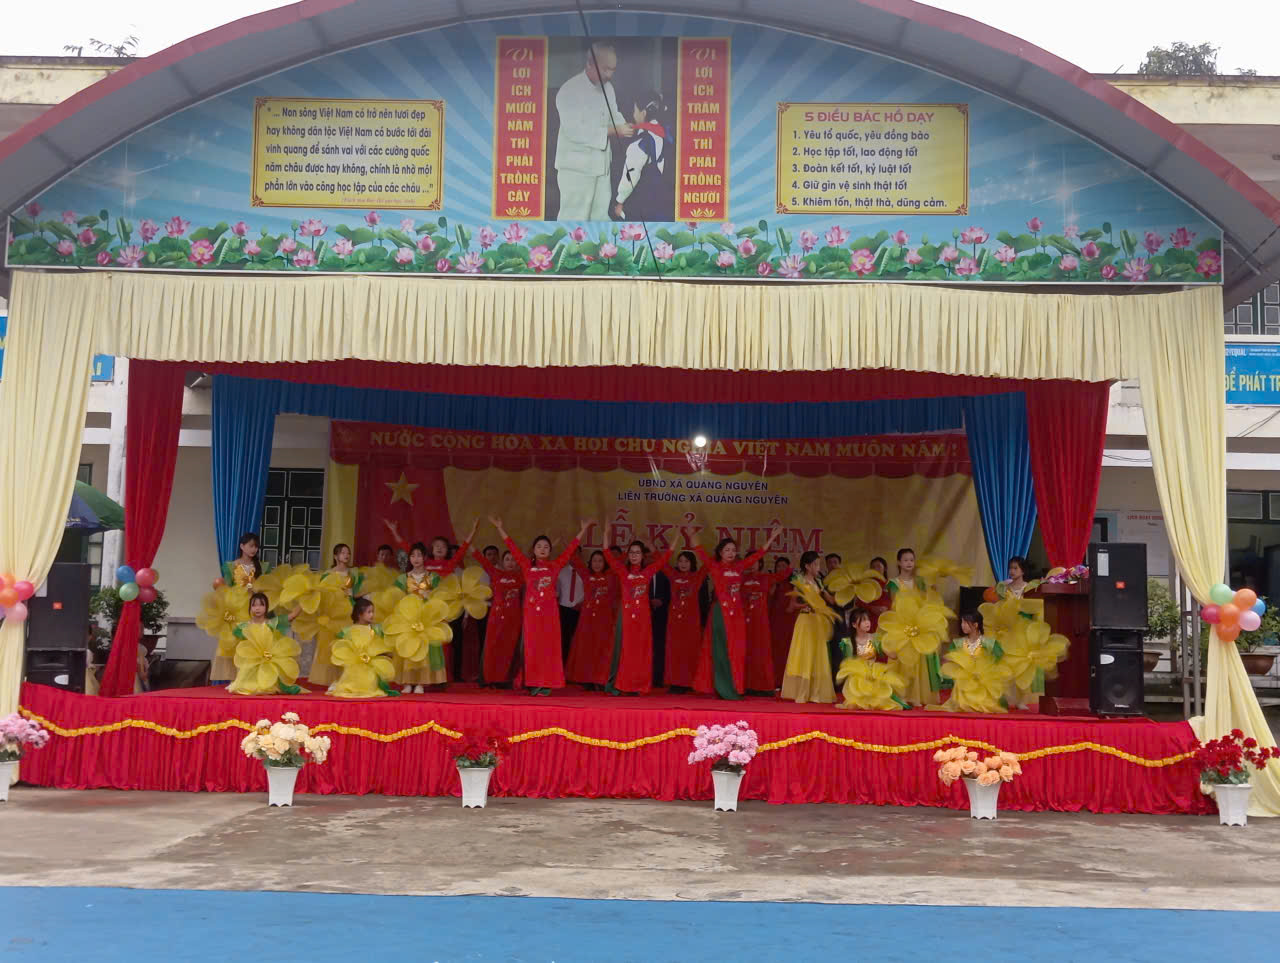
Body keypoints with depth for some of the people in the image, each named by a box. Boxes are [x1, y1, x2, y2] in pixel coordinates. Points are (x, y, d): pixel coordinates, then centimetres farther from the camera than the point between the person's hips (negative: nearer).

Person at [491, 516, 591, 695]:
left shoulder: (555, 565, 6)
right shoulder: (527, 565, 6)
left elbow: (570, 548, 7)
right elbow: (513, 547, 6)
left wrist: (583, 530, 7)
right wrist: (499, 528, 4)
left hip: (550, 612, 0)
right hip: (532, 611, 0)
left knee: (549, 647, 0)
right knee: (533, 647, 1)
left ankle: (547, 683, 3)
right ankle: (534, 683, 5)